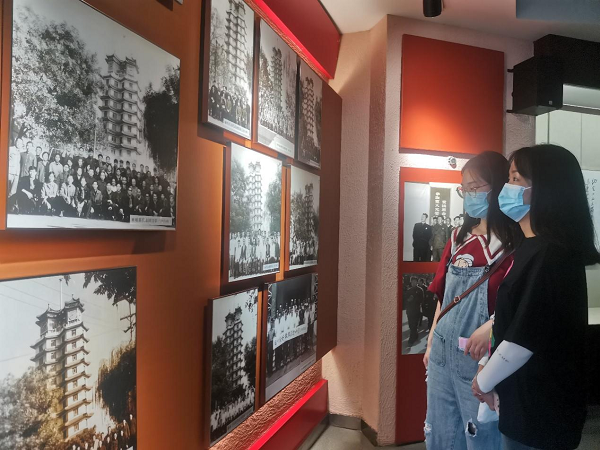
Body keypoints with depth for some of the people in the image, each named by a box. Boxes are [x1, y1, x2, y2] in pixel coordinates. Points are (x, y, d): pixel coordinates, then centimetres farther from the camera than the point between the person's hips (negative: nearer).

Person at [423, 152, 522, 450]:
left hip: (480, 355, -7)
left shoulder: (514, 242, -12)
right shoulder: (459, 237, 8)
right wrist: (431, 342, 14)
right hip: (442, 350, 7)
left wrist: (490, 328, -31)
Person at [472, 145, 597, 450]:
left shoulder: (548, 255, -24)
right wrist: (487, 369, 12)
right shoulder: (534, 247, 8)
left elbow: (524, 338, -24)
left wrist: (485, 381, -10)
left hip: (541, 405, -9)